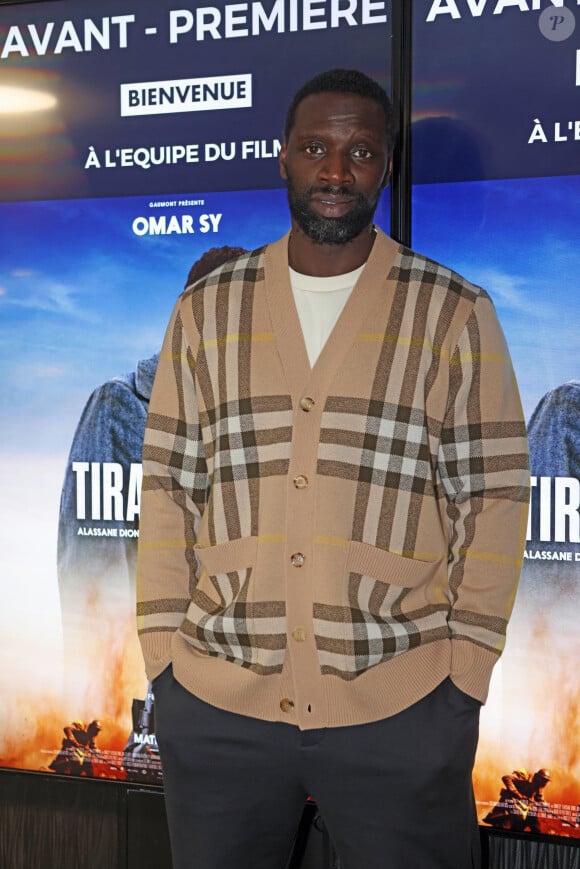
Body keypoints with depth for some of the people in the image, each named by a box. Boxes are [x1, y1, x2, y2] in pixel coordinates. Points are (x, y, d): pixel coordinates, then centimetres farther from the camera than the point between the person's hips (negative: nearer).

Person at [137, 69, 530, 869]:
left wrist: (466, 672, -4)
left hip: (399, 712, -2)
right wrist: (163, 650, 2)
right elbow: (168, 486, 7)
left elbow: (495, 494, 1)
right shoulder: (206, 310, 8)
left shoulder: (455, 314, 1)